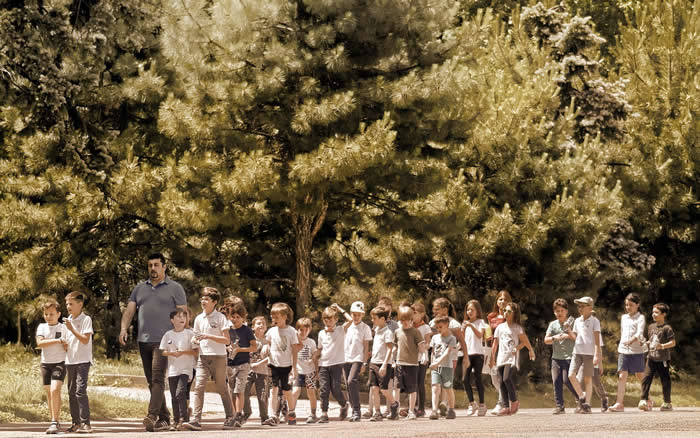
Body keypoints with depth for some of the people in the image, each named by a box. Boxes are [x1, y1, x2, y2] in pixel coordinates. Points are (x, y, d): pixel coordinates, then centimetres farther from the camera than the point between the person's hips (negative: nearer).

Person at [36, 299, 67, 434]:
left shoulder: (63, 328, 0)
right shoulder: (42, 327, 5)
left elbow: (67, 348, 3)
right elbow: (39, 343, -11)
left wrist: (65, 343, -18)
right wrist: (57, 340, -17)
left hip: (59, 363, -4)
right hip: (46, 363, 4)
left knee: (55, 390, -19)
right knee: (49, 393, 8)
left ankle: (55, 422, -20)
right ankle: (54, 422, 18)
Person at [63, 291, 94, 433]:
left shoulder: (86, 320, -6)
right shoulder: (67, 321, 14)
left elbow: (85, 340, -14)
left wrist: (72, 329, -20)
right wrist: (64, 344, 0)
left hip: (83, 360, -7)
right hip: (70, 360, 7)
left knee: (80, 390, -16)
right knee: (71, 392, 8)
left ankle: (85, 423, -16)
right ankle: (75, 423, 13)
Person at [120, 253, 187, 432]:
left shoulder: (175, 288, 4)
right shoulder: (139, 288, 17)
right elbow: (129, 310, 10)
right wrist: (124, 328, -8)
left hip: (164, 341, -6)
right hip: (143, 341, 6)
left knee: (157, 378, -17)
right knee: (151, 381, 6)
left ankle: (152, 416, -25)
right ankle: (164, 418, 11)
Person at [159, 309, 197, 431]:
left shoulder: (189, 333, 0)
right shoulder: (168, 335, 8)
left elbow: (195, 351, -2)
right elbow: (162, 351, 8)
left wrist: (183, 352, -16)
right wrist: (171, 353, -10)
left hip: (186, 369, -4)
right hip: (172, 369, 4)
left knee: (180, 392, -18)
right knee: (174, 397, 7)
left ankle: (184, 419, -13)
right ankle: (176, 420, 15)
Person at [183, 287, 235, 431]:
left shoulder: (220, 318, -4)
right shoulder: (199, 318, 12)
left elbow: (227, 340, -8)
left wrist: (209, 336, -18)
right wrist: (196, 340, -3)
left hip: (218, 357, -4)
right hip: (203, 357, 4)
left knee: (222, 389, 5)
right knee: (198, 387, -11)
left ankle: (229, 418, 20)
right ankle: (196, 420, -18)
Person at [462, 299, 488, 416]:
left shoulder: (480, 322, 2)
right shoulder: (465, 323, 17)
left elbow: (479, 335, -14)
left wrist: (471, 326, -26)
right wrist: (463, 329, -6)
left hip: (478, 354, -4)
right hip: (467, 354, 4)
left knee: (477, 379, -6)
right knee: (466, 380, -3)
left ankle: (482, 404, 2)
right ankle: (472, 404, 8)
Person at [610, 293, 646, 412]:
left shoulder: (640, 317, -2)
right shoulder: (624, 317, 15)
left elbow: (640, 332, -18)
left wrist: (631, 340, -33)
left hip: (636, 351, -4)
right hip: (623, 350, 4)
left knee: (640, 377, 6)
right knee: (622, 376, -7)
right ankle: (619, 403, -11)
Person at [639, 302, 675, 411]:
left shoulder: (667, 328, -9)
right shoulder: (651, 326, 13)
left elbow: (673, 342, -12)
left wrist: (663, 346, -27)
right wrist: (646, 343, 8)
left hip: (663, 359, -6)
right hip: (651, 357, 6)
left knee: (665, 381, 4)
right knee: (646, 378, -7)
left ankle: (667, 403, 15)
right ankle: (644, 400, -8)